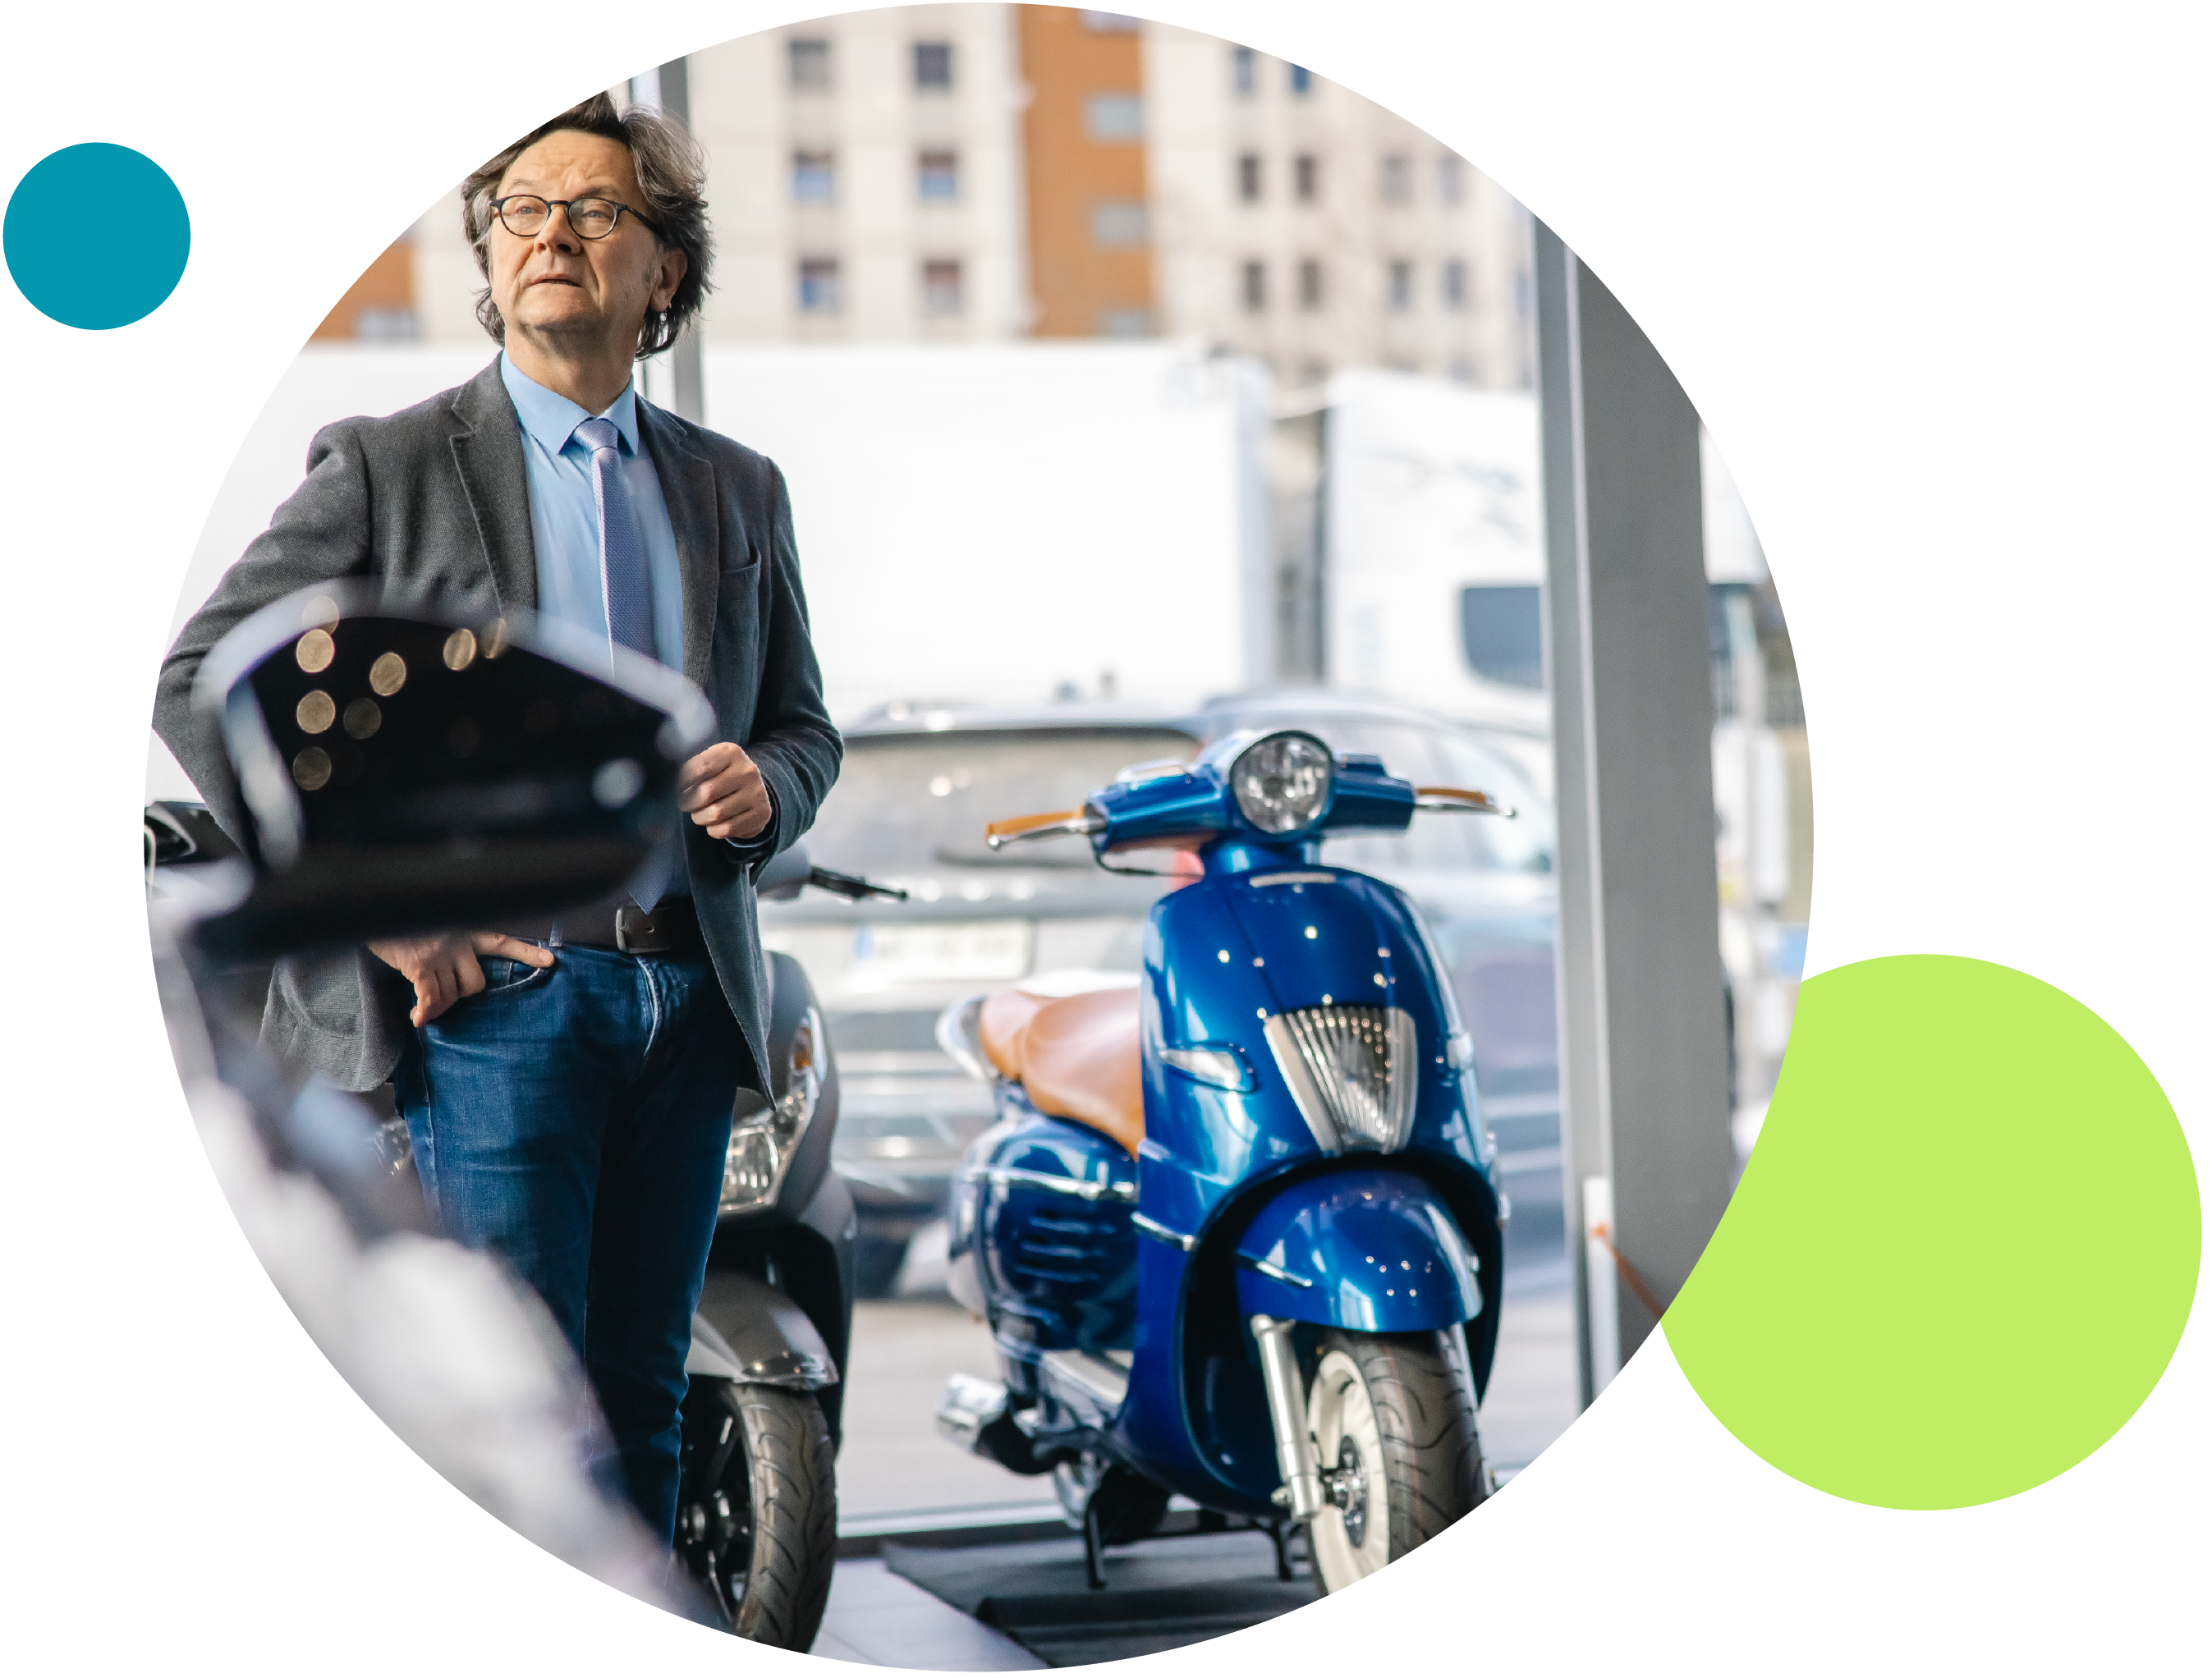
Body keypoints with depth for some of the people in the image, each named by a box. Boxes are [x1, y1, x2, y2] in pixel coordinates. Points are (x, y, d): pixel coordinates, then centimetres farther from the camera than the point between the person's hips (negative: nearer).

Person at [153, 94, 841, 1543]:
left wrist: (764, 788, -3)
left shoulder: (738, 492, 16)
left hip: (691, 995, 5)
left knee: (640, 1408, 8)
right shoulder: (387, 468, 1)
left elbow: (805, 722, 22)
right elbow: (206, 688, -3)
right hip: (496, 989, -4)